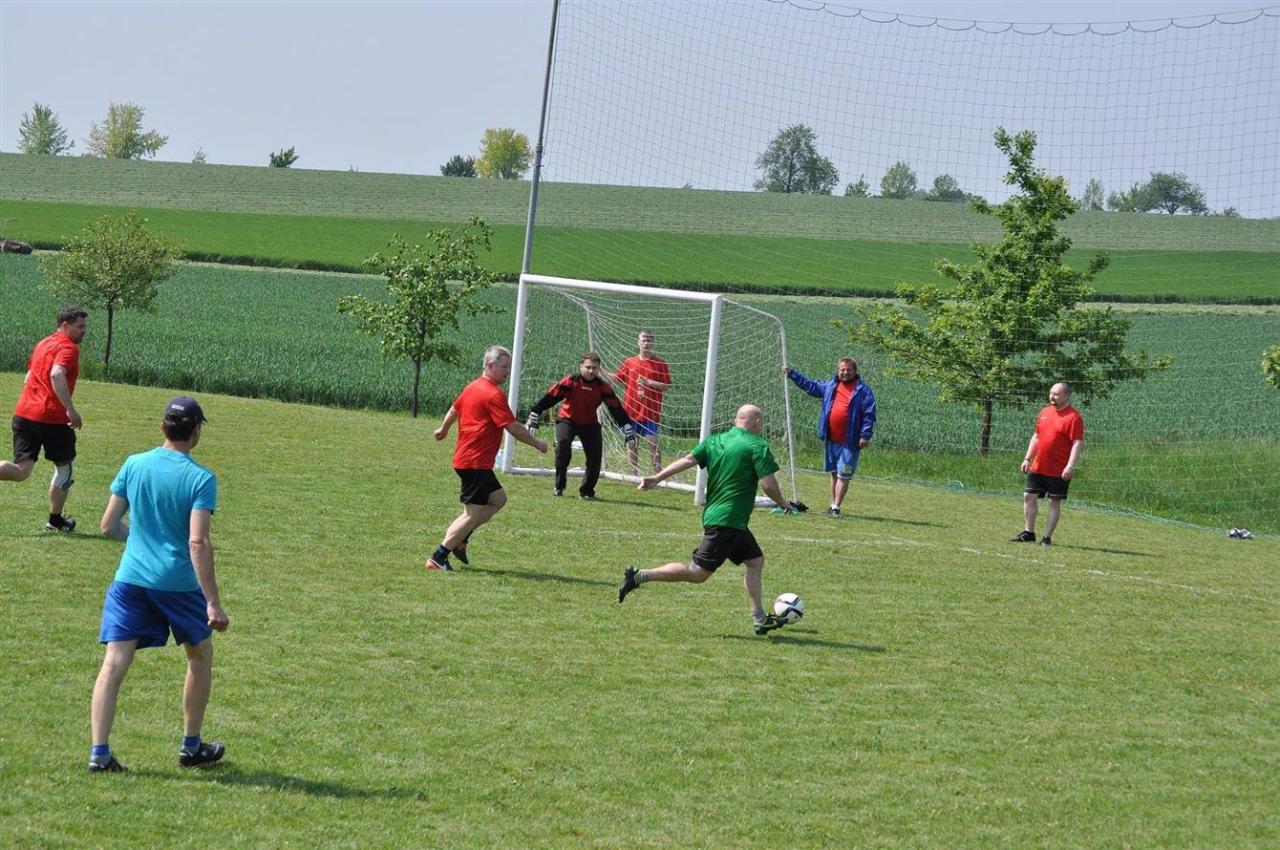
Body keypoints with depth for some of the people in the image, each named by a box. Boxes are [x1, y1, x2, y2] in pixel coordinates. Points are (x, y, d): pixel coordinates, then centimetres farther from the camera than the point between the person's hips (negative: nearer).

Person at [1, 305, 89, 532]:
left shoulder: (42, 344, 20)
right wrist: (70, 409, -28)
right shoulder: (68, 347, -7)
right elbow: (57, 374, -25)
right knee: (63, 467, 15)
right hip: (52, 418, -7)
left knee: (21, 470, 3)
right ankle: (55, 520, 22)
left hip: (23, 414, 7)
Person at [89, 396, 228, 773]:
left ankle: (99, 753, -13)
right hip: (179, 582, -2)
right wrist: (213, 603, -17)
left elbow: (109, 525, 7)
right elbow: (198, 542, -17)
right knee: (200, 656, 20)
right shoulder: (201, 479, -9)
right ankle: (191, 745, 27)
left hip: (130, 579, 2)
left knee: (114, 663, -2)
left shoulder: (134, 465, 3)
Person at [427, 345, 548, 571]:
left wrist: (443, 429, 47)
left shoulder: (472, 387, 12)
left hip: (465, 458, 10)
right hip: (476, 462, -10)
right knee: (473, 514, -6)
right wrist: (537, 444, -5)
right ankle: (438, 557, -5)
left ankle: (460, 540, 13)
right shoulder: (494, 395, -16)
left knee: (498, 499, 18)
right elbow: (514, 428, -18)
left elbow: (453, 410, 28)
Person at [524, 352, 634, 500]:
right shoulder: (570, 381, -19)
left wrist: (629, 432, -12)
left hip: (590, 424, 3)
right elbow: (549, 398, -17)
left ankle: (587, 491, 14)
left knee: (595, 457, -10)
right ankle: (559, 486, -14)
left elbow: (616, 409, -9)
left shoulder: (603, 387, -13)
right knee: (563, 443, -29)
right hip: (567, 420, -3)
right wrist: (533, 418, -19)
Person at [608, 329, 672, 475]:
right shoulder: (629, 362, 8)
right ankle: (634, 474, 15)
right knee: (631, 444, 6)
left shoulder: (660, 363, -2)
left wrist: (649, 382, -16)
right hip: (631, 411, 4)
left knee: (653, 443, -7)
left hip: (650, 412, -4)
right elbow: (618, 378, 19)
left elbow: (667, 386, -5)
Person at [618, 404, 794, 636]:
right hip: (728, 519, -9)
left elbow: (688, 460, -1)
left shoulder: (714, 440, 10)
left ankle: (760, 619, 17)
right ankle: (640, 576, -11)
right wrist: (783, 504, 3)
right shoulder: (757, 445, -9)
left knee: (755, 560, 17)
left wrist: (657, 477, -5)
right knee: (698, 573, -7)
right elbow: (768, 485, -14)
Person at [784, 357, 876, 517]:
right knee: (834, 474, 15)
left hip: (849, 442, -6)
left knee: (843, 475, -6)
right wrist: (792, 373, 21)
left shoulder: (863, 390, -6)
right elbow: (810, 386, 23)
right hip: (831, 440, 6)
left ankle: (836, 507, -4)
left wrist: (865, 435, -16)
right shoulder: (830, 386, 11)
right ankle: (833, 505, 24)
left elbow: (869, 414, -9)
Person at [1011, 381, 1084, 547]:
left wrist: (1070, 466, -25)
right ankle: (1029, 533, 19)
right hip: (1037, 468, 7)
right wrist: (1028, 459, 15)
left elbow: (1078, 443, -17)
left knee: (1054, 502, 1)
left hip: (1058, 471, -7)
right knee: (1029, 496, 8)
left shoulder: (1073, 417, -12)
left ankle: (1047, 538, 7)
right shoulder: (1045, 412, 11)